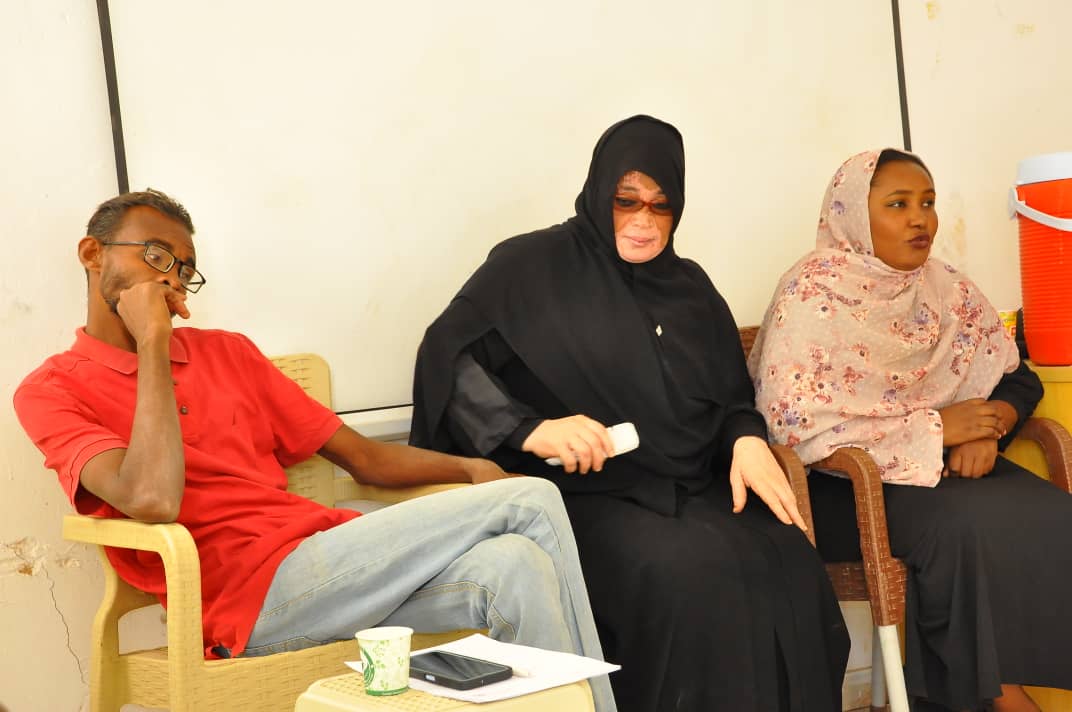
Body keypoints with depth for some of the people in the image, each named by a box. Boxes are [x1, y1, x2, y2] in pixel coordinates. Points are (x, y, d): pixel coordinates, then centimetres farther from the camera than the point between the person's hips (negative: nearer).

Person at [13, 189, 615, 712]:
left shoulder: (226, 351, 23)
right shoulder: (52, 391, 5)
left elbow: (364, 458, 19)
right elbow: (153, 500, -16)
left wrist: (470, 470, 2)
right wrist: (152, 343, -7)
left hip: (330, 559, 6)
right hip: (253, 594, -6)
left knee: (514, 568, -25)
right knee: (531, 504, -18)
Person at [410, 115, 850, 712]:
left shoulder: (689, 285, 19)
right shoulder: (535, 266, 1)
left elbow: (734, 396, 22)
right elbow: (447, 356, -8)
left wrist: (749, 440, -1)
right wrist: (531, 429, -21)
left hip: (695, 491, 5)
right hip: (587, 494, -5)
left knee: (789, 566, -23)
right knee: (688, 573, -33)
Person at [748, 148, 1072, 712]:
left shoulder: (945, 286, 7)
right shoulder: (811, 296, -11)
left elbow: (1015, 376, 10)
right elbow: (791, 422, -21)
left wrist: (988, 427, -15)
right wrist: (932, 428, -19)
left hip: (948, 465, 6)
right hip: (845, 484, -6)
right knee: (969, 525, -30)